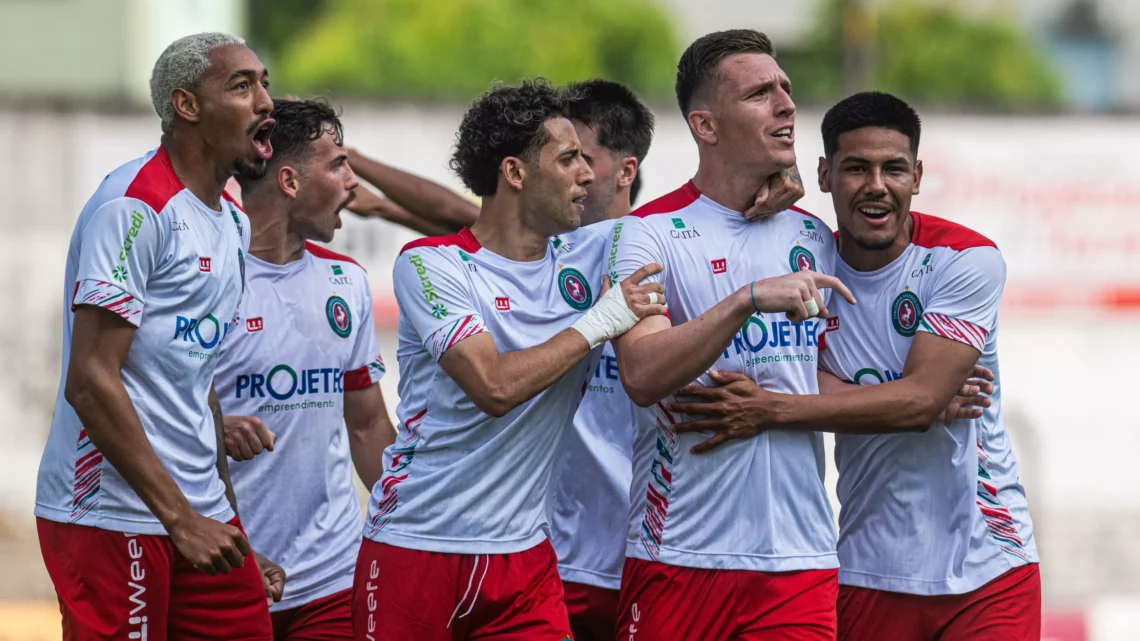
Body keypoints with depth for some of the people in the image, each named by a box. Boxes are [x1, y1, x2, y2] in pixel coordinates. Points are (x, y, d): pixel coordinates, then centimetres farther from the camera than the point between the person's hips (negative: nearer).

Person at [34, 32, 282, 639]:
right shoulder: (134, 206, -13)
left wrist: (230, 524, 20)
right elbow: (90, 382, -18)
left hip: (200, 517, 9)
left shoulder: (231, 224, 16)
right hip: (113, 520, -9)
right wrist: (181, 519, -18)